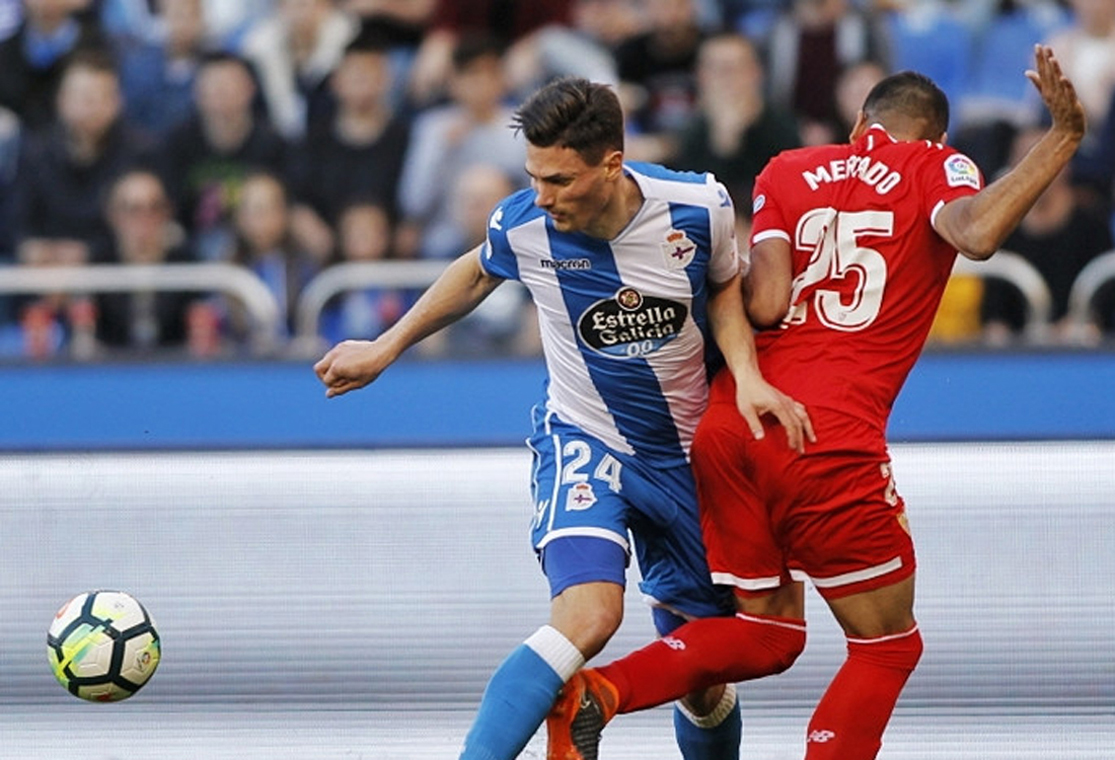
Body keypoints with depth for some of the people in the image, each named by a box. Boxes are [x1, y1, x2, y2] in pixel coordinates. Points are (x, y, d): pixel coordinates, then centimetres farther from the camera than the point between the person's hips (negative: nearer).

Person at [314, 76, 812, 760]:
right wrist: (385, 348, 15)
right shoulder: (523, 225, -18)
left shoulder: (697, 208, -18)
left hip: (688, 454, 2)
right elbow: (478, 274, 7)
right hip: (585, 441, -2)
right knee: (588, 616, -29)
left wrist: (747, 376, -13)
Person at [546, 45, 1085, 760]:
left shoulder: (786, 171, 17)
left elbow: (766, 303, 2)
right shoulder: (936, 167, 8)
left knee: (767, 631, 20)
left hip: (728, 427, 5)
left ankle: (596, 694, -2)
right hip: (831, 441, -5)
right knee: (889, 647, 11)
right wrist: (1062, 139, -10)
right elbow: (977, 234, -16)